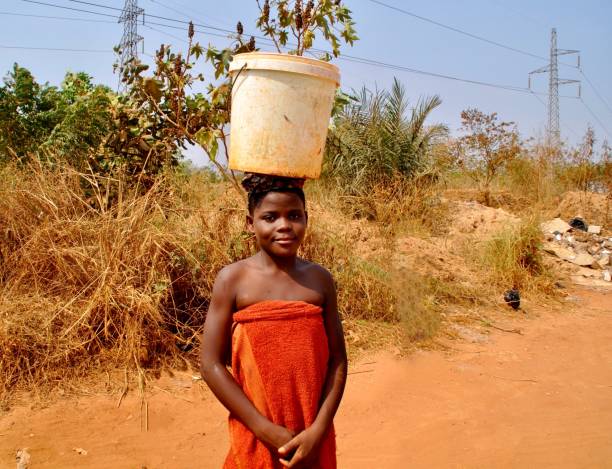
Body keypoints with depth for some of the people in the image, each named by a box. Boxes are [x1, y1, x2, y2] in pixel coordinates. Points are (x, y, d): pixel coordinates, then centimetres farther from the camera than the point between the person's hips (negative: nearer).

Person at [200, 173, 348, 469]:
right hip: (256, 437, -2)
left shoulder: (320, 280, -1)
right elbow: (211, 364, -9)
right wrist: (266, 430, -13)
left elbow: (337, 358, 0)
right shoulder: (233, 279, -8)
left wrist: (319, 430, -10)